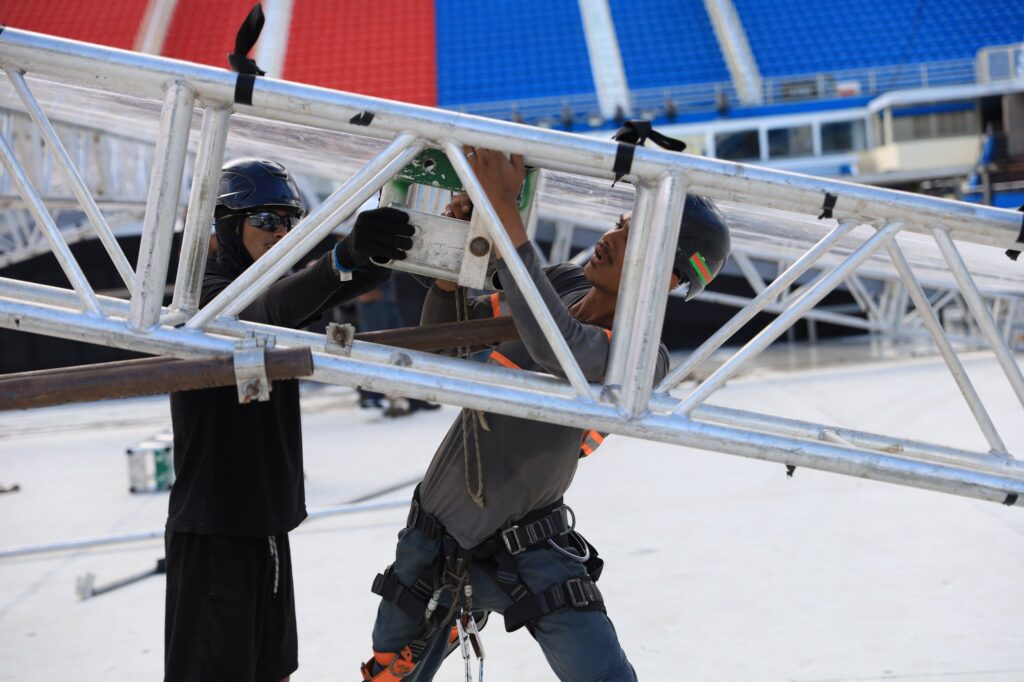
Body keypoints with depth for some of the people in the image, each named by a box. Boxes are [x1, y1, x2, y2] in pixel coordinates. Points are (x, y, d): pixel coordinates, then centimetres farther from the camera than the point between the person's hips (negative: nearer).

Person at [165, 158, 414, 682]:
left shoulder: (279, 288, 11)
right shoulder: (206, 295, -12)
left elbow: (366, 278, -3)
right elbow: (264, 311, -34)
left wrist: (377, 249, -27)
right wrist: (343, 258, -51)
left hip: (268, 524, 8)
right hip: (211, 531, -8)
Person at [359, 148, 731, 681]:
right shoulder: (561, 285, -3)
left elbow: (557, 349, -43)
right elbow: (442, 334, 7)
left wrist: (507, 214, -44)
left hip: (529, 551, -5)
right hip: (433, 538, 5)